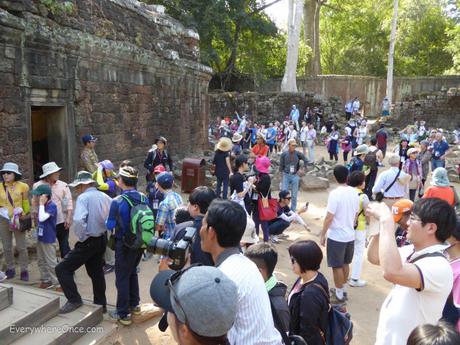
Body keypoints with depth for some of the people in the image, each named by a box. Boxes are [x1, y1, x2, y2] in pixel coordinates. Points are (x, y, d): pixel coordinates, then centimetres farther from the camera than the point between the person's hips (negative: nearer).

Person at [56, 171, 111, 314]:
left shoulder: (83, 197, -15)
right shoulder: (105, 197, 6)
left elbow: (78, 220, -29)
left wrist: (81, 237, -14)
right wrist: (104, 230, 9)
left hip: (88, 242, -8)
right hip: (102, 240, 8)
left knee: (62, 269, 2)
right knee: (96, 272, 20)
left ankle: (74, 300, 3)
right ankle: (100, 304, 30)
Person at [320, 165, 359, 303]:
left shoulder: (335, 193, -21)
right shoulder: (354, 192, 0)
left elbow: (329, 217, -20)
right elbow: (356, 214, 10)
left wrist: (322, 235, -10)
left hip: (336, 236, -7)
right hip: (350, 235, 7)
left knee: (337, 266, 5)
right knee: (345, 264, 19)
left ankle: (339, 295, 16)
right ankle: (341, 290, 34)